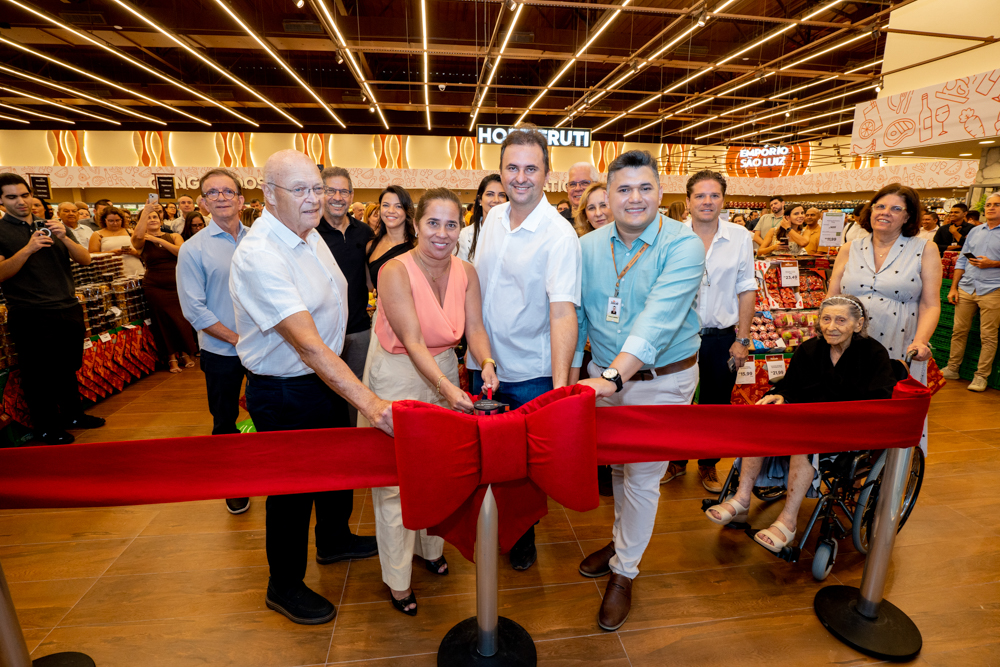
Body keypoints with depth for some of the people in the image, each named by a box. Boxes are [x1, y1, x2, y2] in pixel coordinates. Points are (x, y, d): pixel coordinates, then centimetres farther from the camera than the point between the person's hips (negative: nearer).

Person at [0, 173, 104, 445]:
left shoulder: (51, 227, 15)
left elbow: (85, 259, 5)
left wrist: (64, 238, -11)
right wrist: (28, 249, -21)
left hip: (69, 310, 4)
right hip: (31, 317, -4)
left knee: (69, 367, 14)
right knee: (39, 374, 3)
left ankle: (72, 414, 29)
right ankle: (47, 428, 15)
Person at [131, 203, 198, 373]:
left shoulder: (174, 236, 9)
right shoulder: (142, 241, 4)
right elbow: (137, 235, -20)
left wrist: (159, 240, -13)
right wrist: (145, 211, -17)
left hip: (176, 284, 1)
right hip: (154, 287, -1)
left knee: (181, 319, -2)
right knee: (165, 320, -2)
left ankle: (186, 353, 16)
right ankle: (171, 357, 10)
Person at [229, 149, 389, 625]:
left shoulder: (310, 233, 1)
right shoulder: (258, 255, -27)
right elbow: (308, 344, -36)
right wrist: (369, 402, -43)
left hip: (329, 376, 8)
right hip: (284, 393, -8)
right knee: (293, 488, 11)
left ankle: (334, 540, 52)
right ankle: (284, 587, 37)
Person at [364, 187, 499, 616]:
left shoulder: (466, 273, -4)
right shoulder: (395, 271, -20)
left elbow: (475, 328, -7)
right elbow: (412, 341, -27)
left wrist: (486, 363, -27)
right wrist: (446, 387, -38)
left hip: (444, 372, 5)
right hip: (397, 376, -5)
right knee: (396, 478, 4)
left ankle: (431, 547, 44)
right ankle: (397, 578, 25)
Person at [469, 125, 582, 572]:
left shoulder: (559, 235, -18)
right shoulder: (493, 217, 2)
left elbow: (564, 310, -28)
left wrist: (560, 383, -39)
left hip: (531, 372, -5)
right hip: (484, 364, 6)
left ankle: (523, 535, 39)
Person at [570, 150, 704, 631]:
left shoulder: (683, 245, -18)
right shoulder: (589, 247, -3)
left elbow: (659, 319, -31)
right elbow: (576, 315, 3)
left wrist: (613, 376, -42)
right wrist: (571, 374, 3)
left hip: (662, 380, -4)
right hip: (605, 374, 4)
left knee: (642, 478, 8)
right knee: (616, 465, 21)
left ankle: (624, 571, 31)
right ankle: (623, 540, 48)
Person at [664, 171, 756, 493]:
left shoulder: (740, 237, -1)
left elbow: (746, 289, 2)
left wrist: (742, 339, -1)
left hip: (721, 337, 1)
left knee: (716, 406, 13)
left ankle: (708, 465, 36)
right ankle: (676, 461, 35)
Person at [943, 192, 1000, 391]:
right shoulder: (975, 231, 16)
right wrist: (953, 287, 10)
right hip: (966, 288, 4)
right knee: (959, 331, 8)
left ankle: (981, 375, 7)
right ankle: (952, 369, 17)